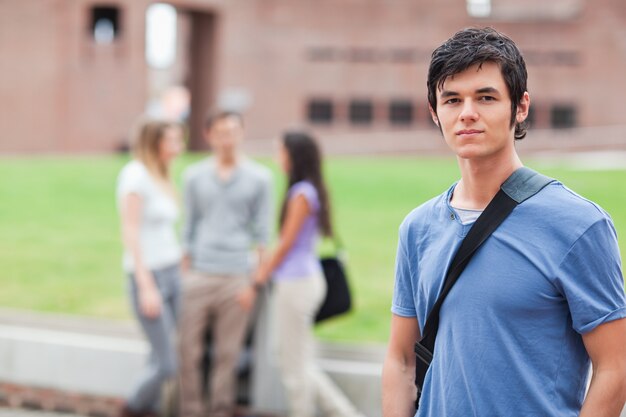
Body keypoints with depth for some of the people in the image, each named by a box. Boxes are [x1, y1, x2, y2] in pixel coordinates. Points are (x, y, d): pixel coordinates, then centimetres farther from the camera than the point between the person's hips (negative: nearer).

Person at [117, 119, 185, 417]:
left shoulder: (160, 178, 13)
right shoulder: (135, 175, -13)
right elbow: (130, 233, -17)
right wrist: (147, 287, -20)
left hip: (171, 273, 8)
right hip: (148, 276, -8)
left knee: (161, 359, 7)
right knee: (166, 365, -5)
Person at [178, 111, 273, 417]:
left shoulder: (259, 178, 5)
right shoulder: (195, 176, 10)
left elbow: (262, 231, 6)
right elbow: (189, 226, 14)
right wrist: (184, 267, 9)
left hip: (237, 275, -1)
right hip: (199, 274, 1)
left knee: (227, 353, 3)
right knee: (189, 349, 0)